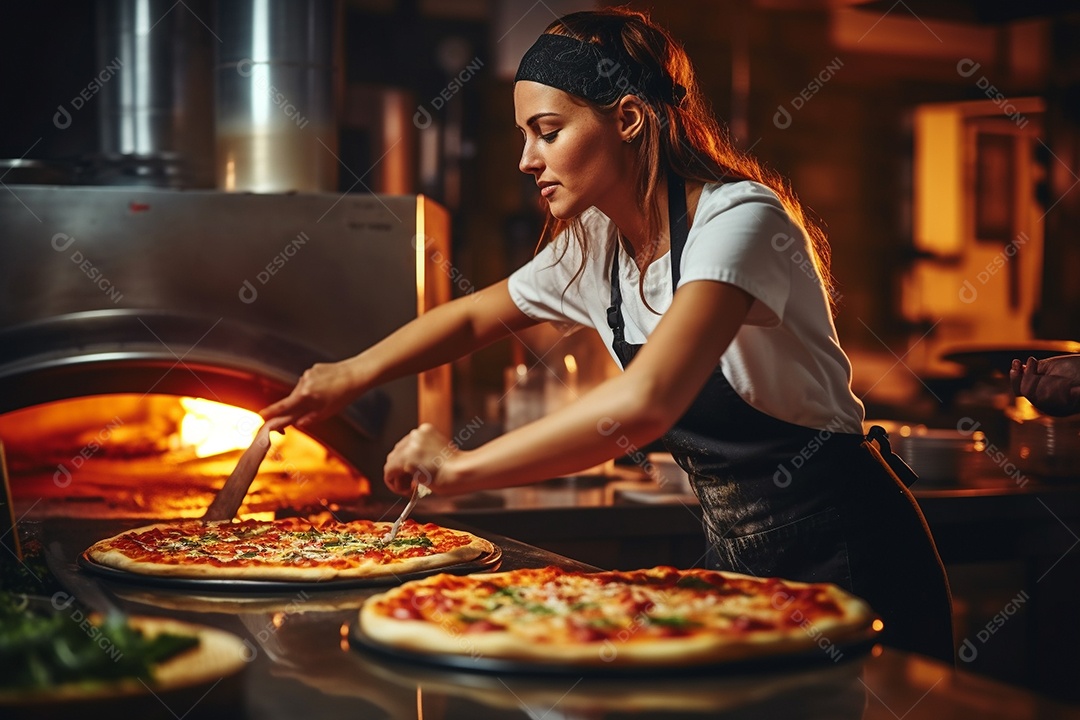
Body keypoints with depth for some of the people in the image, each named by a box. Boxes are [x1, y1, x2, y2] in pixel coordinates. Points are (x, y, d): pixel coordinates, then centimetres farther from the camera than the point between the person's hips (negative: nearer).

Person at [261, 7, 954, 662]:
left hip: (843, 552, -7)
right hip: (739, 555, 7)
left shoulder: (738, 219, -23)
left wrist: (463, 467, -29)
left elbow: (644, 403, -37)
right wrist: (352, 375, 7)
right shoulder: (594, 245, 2)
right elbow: (473, 317, 20)